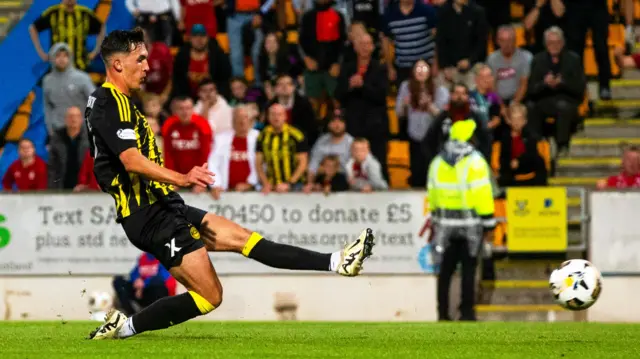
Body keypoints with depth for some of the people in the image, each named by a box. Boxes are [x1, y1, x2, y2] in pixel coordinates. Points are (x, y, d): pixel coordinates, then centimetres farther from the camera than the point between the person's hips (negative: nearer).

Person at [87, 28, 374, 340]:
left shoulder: (116, 102, 17)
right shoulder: (112, 104, -16)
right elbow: (131, 160, -30)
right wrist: (180, 179, -41)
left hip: (161, 208, 11)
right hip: (152, 216, -11)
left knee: (242, 238, 6)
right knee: (209, 296, -11)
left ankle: (336, 263, 5)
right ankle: (125, 327, -8)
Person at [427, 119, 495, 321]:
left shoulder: (437, 163, 6)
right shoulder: (475, 162, -11)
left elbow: (432, 193, 11)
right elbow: (482, 193, -14)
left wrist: (435, 217, 21)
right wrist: (488, 223, -10)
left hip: (445, 223, 4)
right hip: (470, 224, -4)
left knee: (445, 269, 10)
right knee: (468, 269, 2)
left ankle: (443, 312, 10)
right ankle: (466, 312, 1)